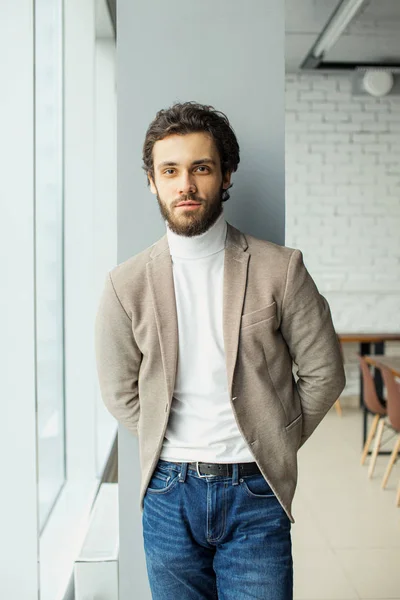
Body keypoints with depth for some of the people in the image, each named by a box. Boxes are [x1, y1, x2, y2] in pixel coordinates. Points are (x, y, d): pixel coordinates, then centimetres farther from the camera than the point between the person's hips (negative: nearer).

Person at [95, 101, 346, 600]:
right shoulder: (126, 284, -2)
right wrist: (171, 447, 2)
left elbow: (323, 373, 2)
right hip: (168, 491, 2)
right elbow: (120, 393, 7)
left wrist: (274, 445, 2)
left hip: (255, 492, -1)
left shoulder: (280, 269, -5)